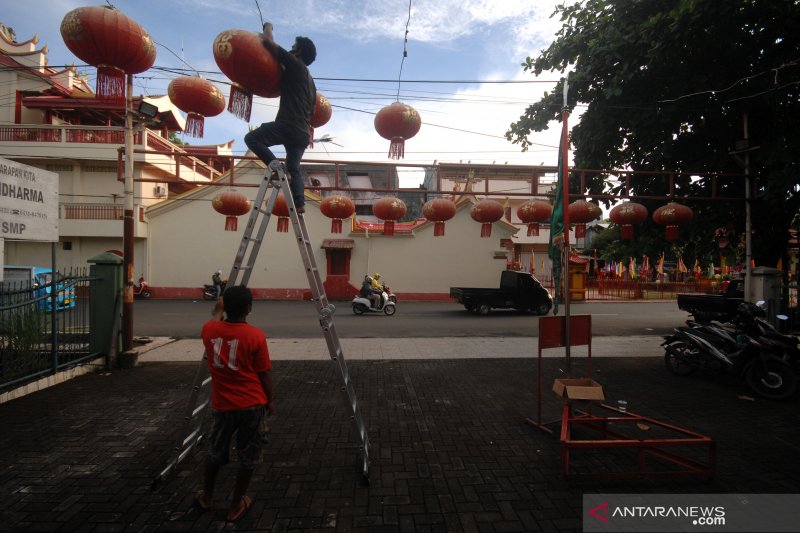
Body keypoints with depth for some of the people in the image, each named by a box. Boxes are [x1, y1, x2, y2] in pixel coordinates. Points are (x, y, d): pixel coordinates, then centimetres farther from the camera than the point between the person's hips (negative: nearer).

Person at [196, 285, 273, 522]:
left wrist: (218, 311, 38)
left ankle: (206, 496, 42)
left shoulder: (209, 330, -6)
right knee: (248, 457, 14)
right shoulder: (255, 335, -16)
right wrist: (269, 400, 5)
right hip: (252, 405, -4)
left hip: (221, 405, 4)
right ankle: (236, 505, 25)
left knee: (216, 452, 25)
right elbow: (264, 373, -9)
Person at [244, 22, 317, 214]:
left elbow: (268, 41, 0)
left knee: (252, 138, -2)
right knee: (294, 168, 15)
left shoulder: (295, 64, 1)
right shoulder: (310, 80, 26)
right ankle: (299, 203, 3)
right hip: (302, 133, 9)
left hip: (288, 126, -9)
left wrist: (268, 27, 19)